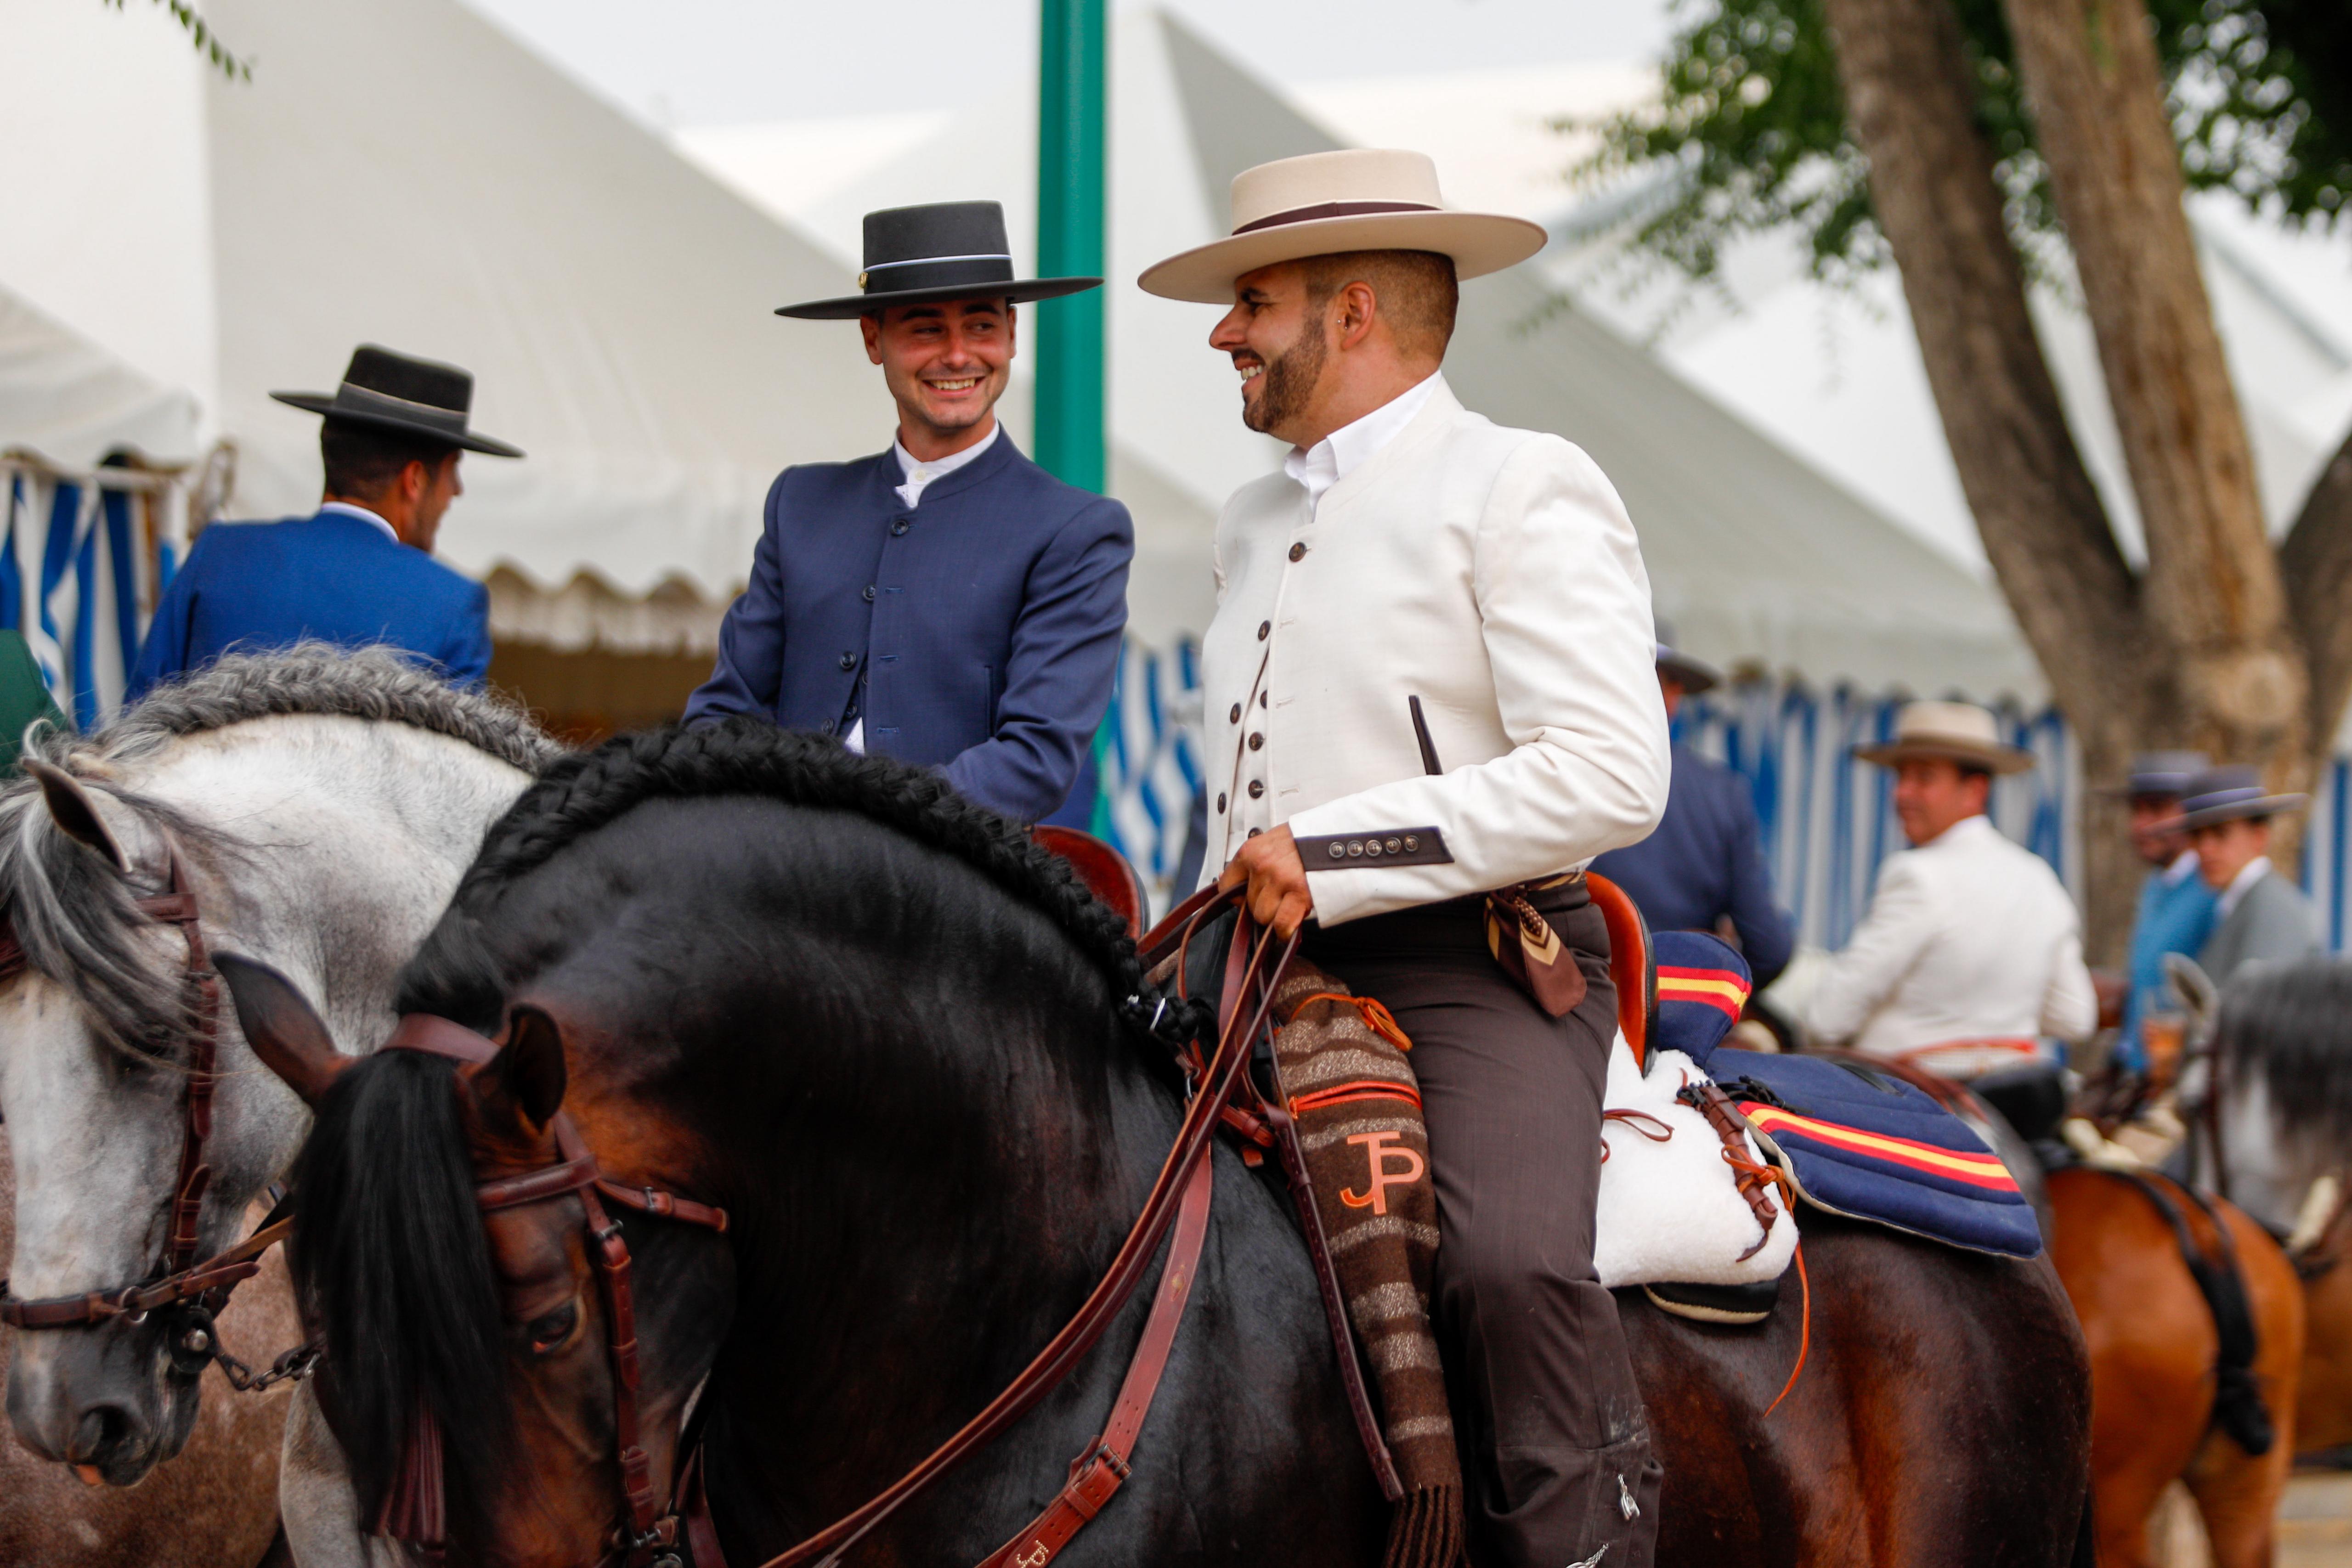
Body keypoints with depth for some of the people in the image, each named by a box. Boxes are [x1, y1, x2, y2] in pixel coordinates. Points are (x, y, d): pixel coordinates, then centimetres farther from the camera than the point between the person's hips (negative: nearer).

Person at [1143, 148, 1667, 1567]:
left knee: (1508, 1262, -33)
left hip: (1477, 969, -8)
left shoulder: (1521, 490, -4)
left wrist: (1330, 853, -17)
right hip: (1273, 969, 8)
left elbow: (1611, 775, -15)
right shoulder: (1257, 522, 22)